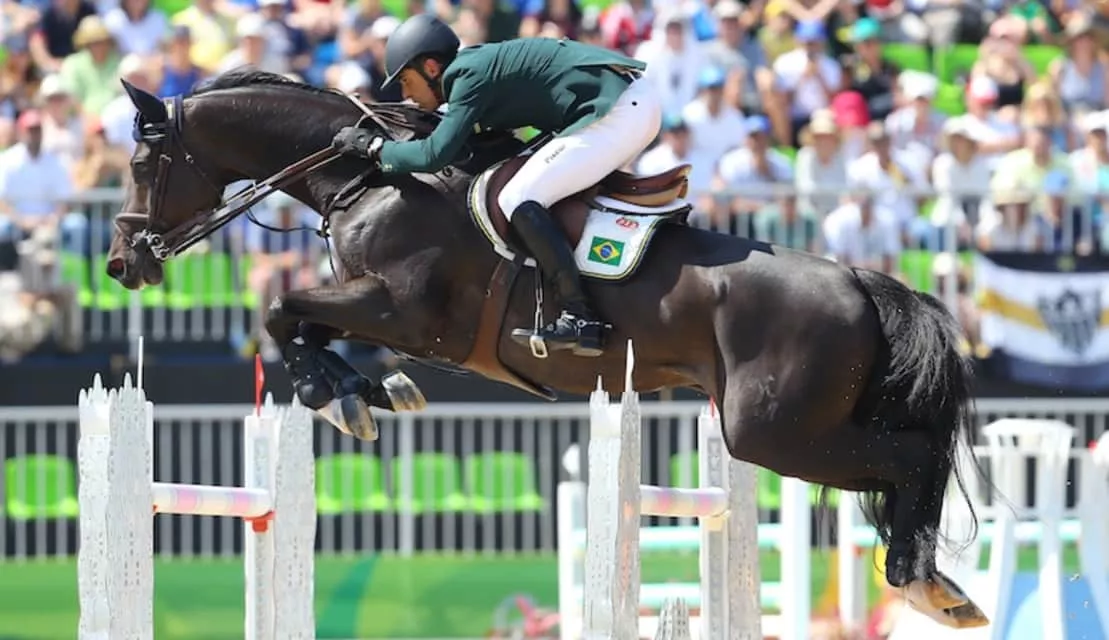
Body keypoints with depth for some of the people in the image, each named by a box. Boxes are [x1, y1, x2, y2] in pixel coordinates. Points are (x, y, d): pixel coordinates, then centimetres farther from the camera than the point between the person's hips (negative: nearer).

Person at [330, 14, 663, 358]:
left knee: (519, 201, -12)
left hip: (615, 111, -10)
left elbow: (434, 155, -16)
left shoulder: (470, 77, -9)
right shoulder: (480, 64, 19)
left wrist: (373, 146, -4)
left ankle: (580, 319, -19)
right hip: (637, 98, 10)